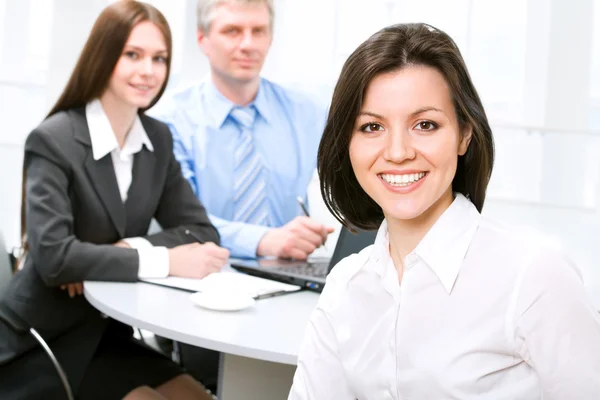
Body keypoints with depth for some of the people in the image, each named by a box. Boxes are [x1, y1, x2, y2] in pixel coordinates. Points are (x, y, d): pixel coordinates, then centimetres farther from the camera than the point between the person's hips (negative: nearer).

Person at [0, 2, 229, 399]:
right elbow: (54, 256, -26)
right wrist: (164, 261, -27)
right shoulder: (53, 141, -16)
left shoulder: (158, 138, 4)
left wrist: (123, 250, -17)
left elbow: (202, 231, 0)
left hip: (108, 334, 6)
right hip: (43, 342, -6)